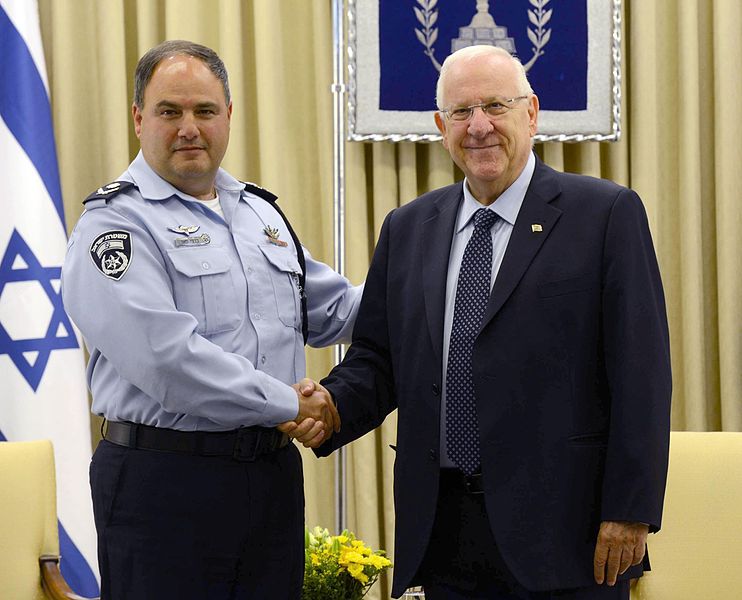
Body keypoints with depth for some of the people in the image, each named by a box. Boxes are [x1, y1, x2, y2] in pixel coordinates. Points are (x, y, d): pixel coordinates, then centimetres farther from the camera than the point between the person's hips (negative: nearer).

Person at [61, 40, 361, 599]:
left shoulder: (260, 211, 16)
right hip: (166, 480, -7)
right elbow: (166, 355, -20)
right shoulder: (115, 222, -9)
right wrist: (289, 403, -14)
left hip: (273, 469, 7)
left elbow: (330, 307, 21)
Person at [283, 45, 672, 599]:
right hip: (444, 531, 4)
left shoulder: (607, 214, -3)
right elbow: (377, 357, 14)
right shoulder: (407, 229, 13)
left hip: (563, 528, -4)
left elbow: (641, 376, -7)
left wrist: (629, 512, -12)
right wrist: (333, 405, -8)